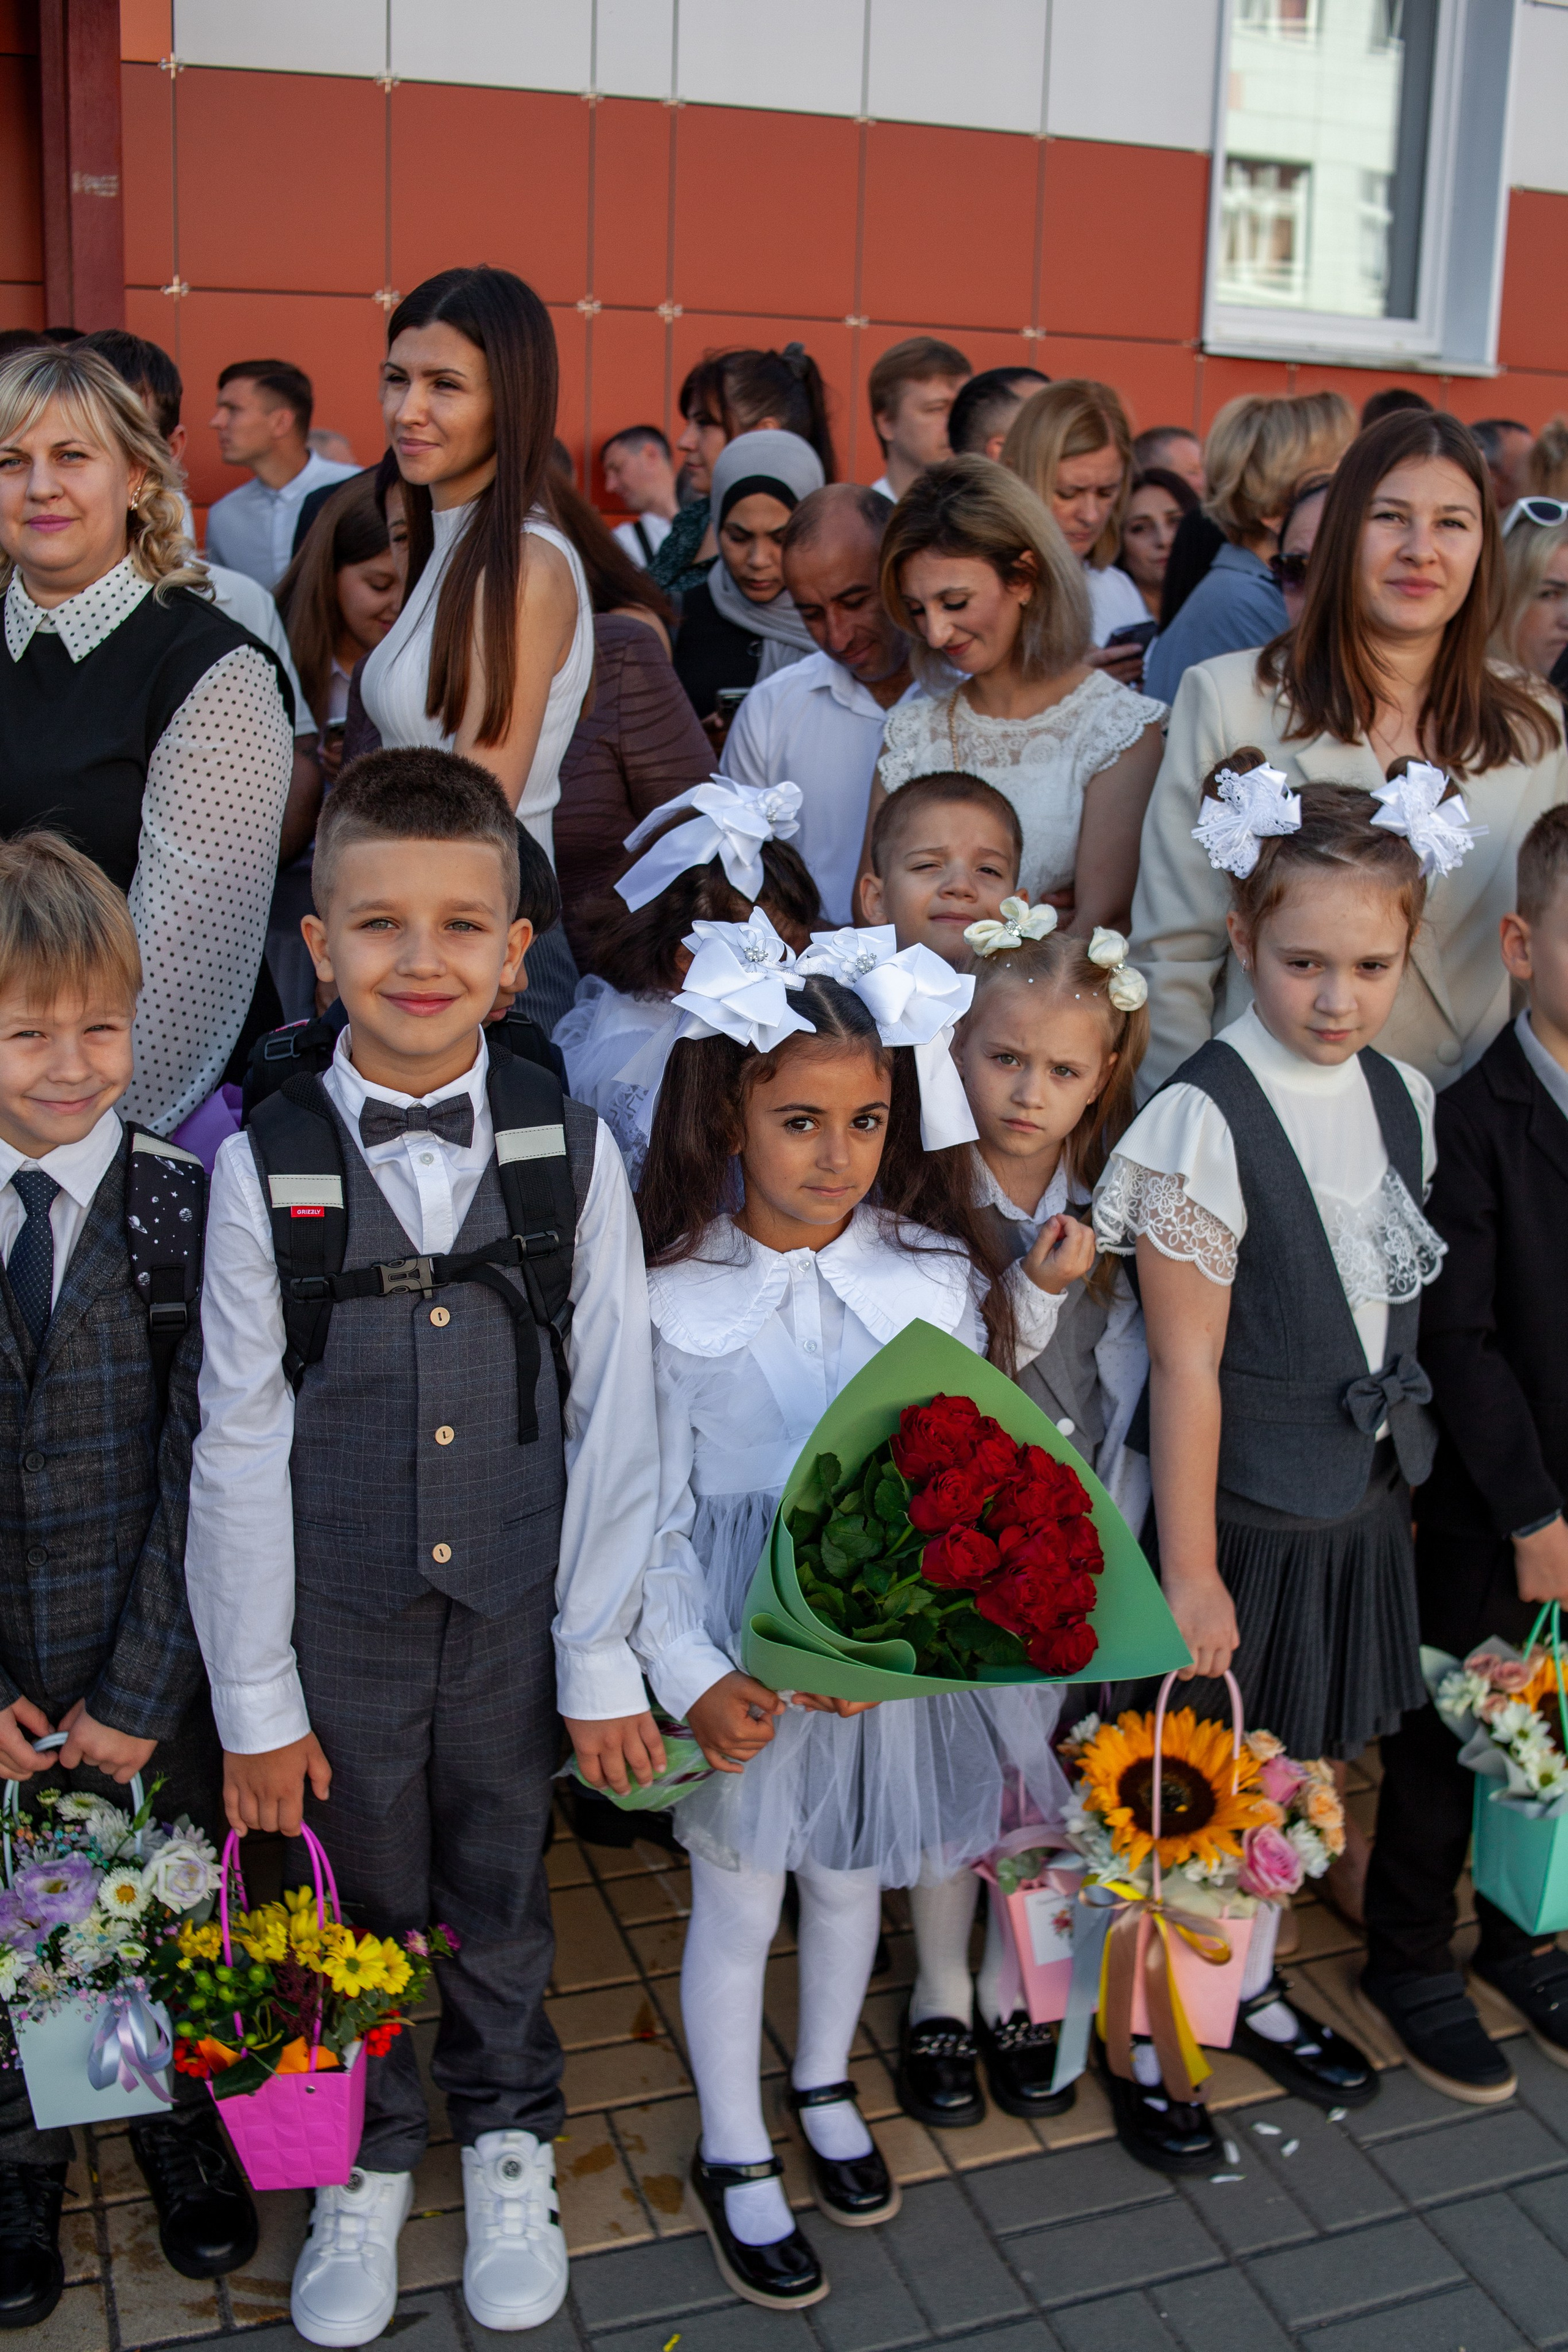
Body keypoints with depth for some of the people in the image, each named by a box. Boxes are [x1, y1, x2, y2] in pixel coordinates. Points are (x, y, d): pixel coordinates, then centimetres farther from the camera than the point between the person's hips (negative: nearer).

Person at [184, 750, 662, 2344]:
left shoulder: (571, 1153, -10)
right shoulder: (265, 1167, -12)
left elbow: (614, 1417, -5)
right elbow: (237, 1445, -7)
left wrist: (604, 1658, -2)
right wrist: (251, 1699, -3)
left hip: (514, 1614, 1)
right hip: (332, 1622, 0)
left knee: (500, 1899, 19)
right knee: (359, 1908, 18)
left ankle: (506, 2145, 47)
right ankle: (368, 2164, 46)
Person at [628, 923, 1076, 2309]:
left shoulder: (938, 1275, -7)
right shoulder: (675, 1299, -13)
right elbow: (647, 1514, -9)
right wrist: (691, 1676, -17)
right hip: (745, 1652, -2)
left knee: (852, 1873, 23)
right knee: (739, 1899, 14)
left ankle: (825, 2087, 51)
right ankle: (734, 2157, 38)